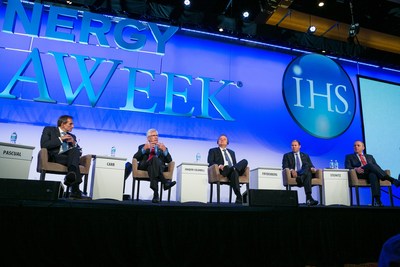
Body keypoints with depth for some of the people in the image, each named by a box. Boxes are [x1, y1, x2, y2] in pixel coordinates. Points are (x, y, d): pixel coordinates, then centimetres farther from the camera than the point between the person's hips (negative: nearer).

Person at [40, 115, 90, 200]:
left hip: (69, 157, 4)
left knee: (75, 151, -30)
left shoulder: (72, 136, 28)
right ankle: (75, 190, -46)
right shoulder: (49, 130, 15)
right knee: (74, 158, -34)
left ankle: (71, 173, -54)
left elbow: (78, 152, 19)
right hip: (53, 158, -4)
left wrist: (74, 143, 1)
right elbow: (43, 145, -4)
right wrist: (60, 139, -6)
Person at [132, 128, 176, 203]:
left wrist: (164, 150, -6)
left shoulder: (162, 147, 29)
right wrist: (144, 149, -8)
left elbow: (169, 160, 12)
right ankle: (165, 182, -46)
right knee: (154, 158, -35)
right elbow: (135, 158, 8)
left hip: (160, 167, 1)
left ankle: (156, 194, -48)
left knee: (152, 167, -37)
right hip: (144, 166, -1)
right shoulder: (142, 146, 27)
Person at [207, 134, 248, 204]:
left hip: (233, 170, 4)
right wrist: (219, 166, -18)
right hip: (222, 171, -4)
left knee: (244, 161, -26)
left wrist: (234, 167, -2)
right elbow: (210, 162, 3)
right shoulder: (213, 151, 20)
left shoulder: (231, 152, 35)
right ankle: (239, 197, -47)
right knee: (234, 172, -40)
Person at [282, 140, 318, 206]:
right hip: (293, 175, -3)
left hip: (305, 173, 3)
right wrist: (291, 170, -19)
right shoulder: (287, 155, 18)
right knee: (307, 174, -35)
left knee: (307, 166, -35)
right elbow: (285, 167, 4)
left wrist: (312, 168, -9)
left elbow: (310, 165, 17)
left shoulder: (305, 155, 27)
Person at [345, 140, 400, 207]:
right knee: (370, 165, -33)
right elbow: (347, 168, 6)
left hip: (371, 173, 2)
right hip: (359, 174, -2)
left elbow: (376, 166, 19)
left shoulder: (370, 156, 32)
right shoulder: (349, 157, 22)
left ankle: (377, 200, -50)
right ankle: (392, 180, -40)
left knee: (373, 175, -37)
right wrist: (355, 169, -16)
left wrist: (377, 170, -7)